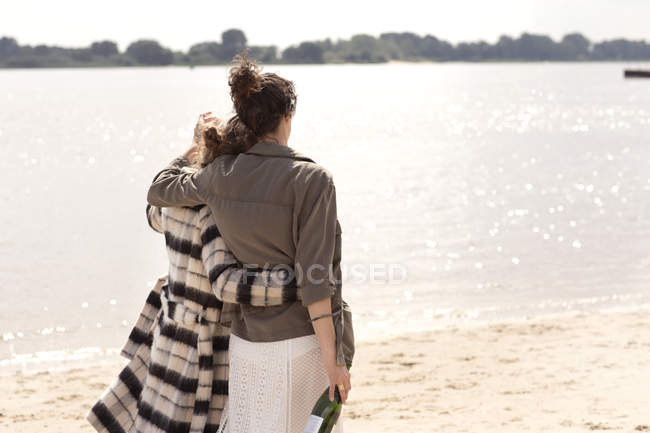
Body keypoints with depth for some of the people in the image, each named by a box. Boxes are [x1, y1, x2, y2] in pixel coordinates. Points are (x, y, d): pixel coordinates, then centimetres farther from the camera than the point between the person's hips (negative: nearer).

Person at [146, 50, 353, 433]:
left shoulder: (220, 175, 1)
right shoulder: (312, 179, -13)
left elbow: (159, 192, 22)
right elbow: (313, 277, -17)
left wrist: (194, 150, 37)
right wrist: (332, 358, -13)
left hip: (248, 340, 4)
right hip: (303, 342, -4)